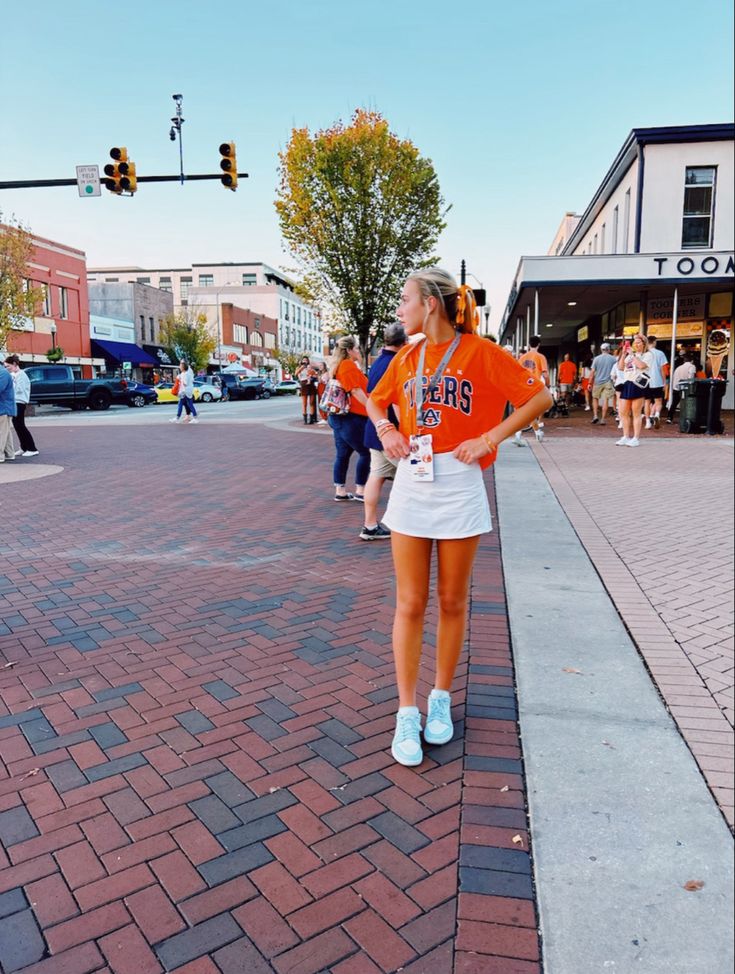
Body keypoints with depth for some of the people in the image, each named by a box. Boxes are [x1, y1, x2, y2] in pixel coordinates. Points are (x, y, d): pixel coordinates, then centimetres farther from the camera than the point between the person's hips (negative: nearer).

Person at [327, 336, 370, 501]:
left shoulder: (338, 366, 18)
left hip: (340, 416, 10)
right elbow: (356, 391, -19)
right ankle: (360, 491, 1)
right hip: (351, 417, -10)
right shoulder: (348, 365, -12)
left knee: (342, 454, 11)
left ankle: (340, 491, 14)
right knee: (366, 452, -2)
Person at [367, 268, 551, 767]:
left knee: (452, 601, 9)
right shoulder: (407, 356, 8)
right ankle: (407, 714, 15)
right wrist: (386, 429, 3)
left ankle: (441, 699, 28)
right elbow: (377, 401, 24)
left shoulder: (479, 351, -6)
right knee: (410, 604, 4)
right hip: (411, 483, 4)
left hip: (459, 487, -3)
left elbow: (540, 397, -5)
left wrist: (490, 438, -12)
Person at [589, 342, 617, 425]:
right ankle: (603, 419, 2)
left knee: (595, 398, 16)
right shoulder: (613, 358, 0)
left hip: (598, 382, 0)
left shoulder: (596, 358, -1)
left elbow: (593, 372, -2)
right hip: (608, 382, 0)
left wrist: (590, 383, 2)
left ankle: (595, 415, 3)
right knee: (605, 400, 2)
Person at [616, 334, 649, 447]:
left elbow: (642, 365, -18)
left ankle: (636, 438, 1)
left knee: (636, 413, -3)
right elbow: (620, 367, 11)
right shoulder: (630, 356, 20)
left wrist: (632, 354, -10)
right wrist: (624, 353, 1)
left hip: (638, 385, -7)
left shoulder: (647, 355, 1)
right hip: (627, 384, 7)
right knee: (623, 413, 6)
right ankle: (626, 437, 14)